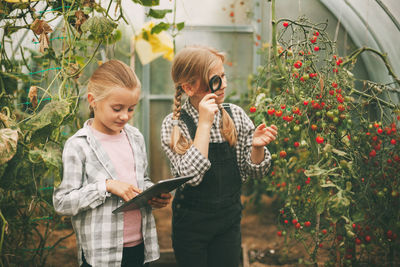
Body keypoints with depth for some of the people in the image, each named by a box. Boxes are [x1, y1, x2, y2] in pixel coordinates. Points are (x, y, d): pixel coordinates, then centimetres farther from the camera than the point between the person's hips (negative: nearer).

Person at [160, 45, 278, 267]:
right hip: (191, 223, -3)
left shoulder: (235, 115, -4)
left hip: (229, 219, 3)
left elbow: (254, 171, 2)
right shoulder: (174, 125, -13)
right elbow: (190, 176, -26)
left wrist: (257, 147, -19)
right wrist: (205, 124, -26)